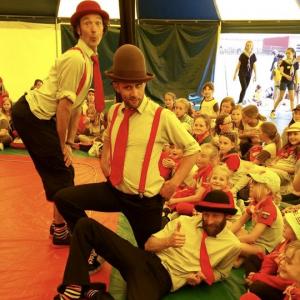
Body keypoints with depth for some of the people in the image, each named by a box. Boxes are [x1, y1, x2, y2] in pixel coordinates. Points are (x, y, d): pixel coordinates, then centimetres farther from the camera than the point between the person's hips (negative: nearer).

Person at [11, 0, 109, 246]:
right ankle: (60, 231, 11)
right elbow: (64, 105, -22)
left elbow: (77, 104, 11)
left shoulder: (89, 59, 9)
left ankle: (60, 223, 30)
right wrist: (63, 145, -12)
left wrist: (69, 142, 11)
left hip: (42, 117, 9)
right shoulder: (76, 59, -21)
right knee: (60, 171, -3)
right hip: (32, 115, -9)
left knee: (62, 170, 14)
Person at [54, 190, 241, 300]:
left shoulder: (232, 245, 5)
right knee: (86, 225, -14)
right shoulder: (184, 221, 11)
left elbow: (221, 273, 21)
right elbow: (149, 245, 11)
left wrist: (202, 277, -1)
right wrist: (167, 241, -11)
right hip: (145, 259, 4)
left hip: (165, 278, -3)